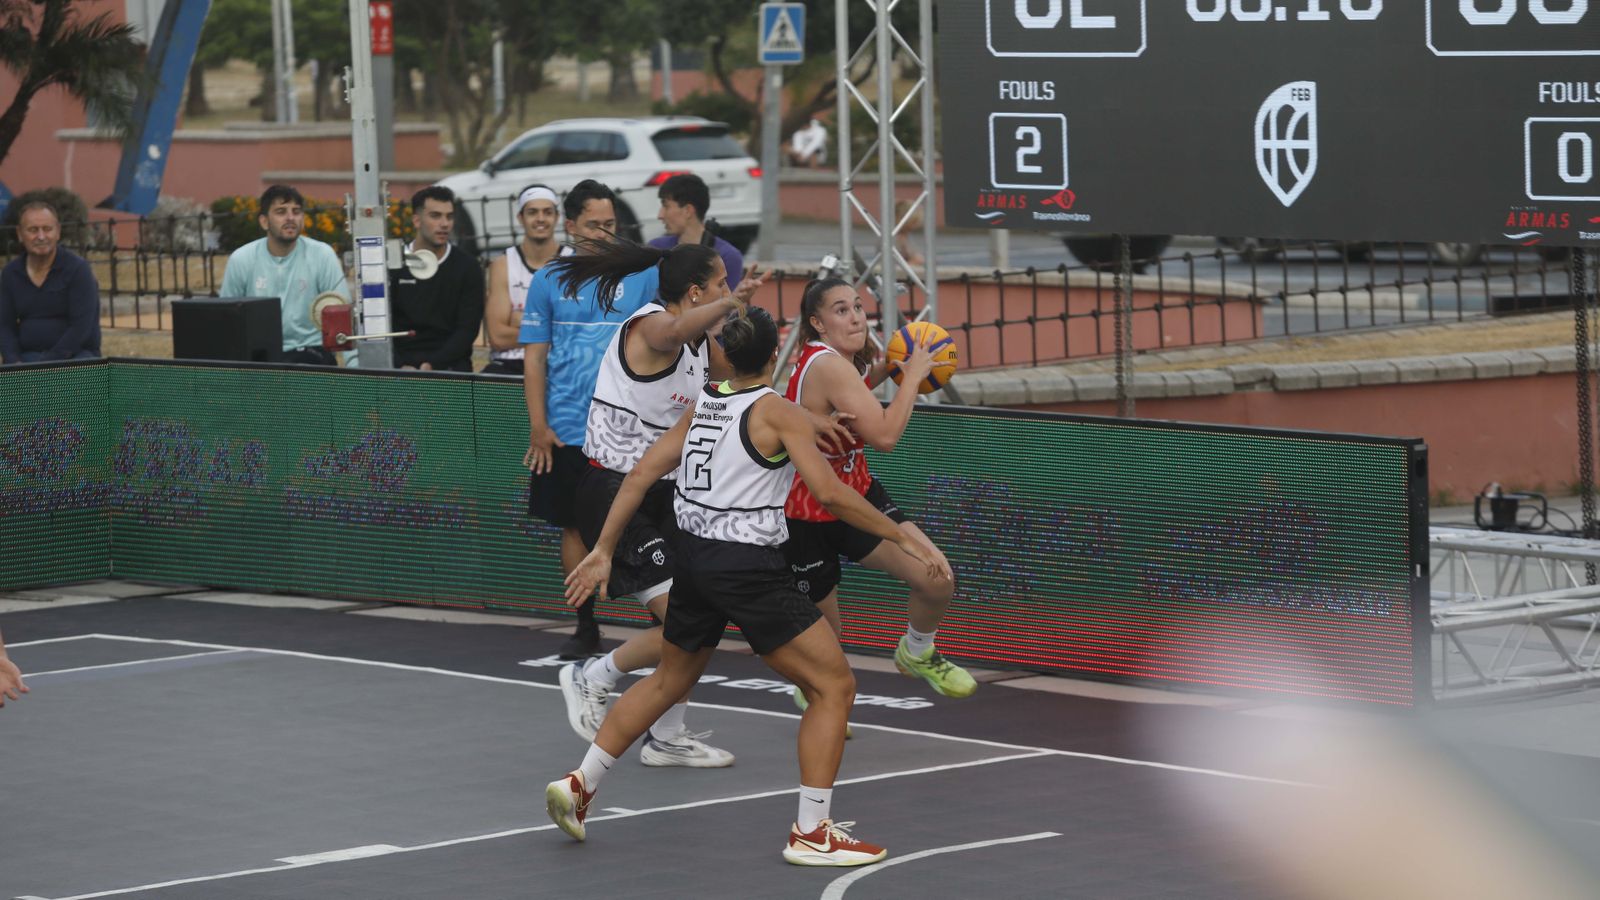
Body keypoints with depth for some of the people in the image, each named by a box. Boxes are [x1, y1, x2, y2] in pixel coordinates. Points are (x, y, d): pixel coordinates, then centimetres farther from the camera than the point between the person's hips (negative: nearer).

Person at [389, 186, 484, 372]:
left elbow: (467, 330, -2)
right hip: (399, 369, 0)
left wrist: (432, 365, -15)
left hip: (450, 366, 0)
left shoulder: (467, 268, 4)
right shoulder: (392, 266, 6)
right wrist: (401, 367, -14)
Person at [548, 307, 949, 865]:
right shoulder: (779, 413, -10)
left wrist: (603, 552, 15)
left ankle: (579, 784, 31)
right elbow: (829, 493, -20)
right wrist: (902, 538, -14)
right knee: (834, 687, 0)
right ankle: (811, 834, -2)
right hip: (748, 568, -8)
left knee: (668, 681, 29)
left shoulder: (702, 406, 10)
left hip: (693, 559, 8)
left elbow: (641, 475, 10)